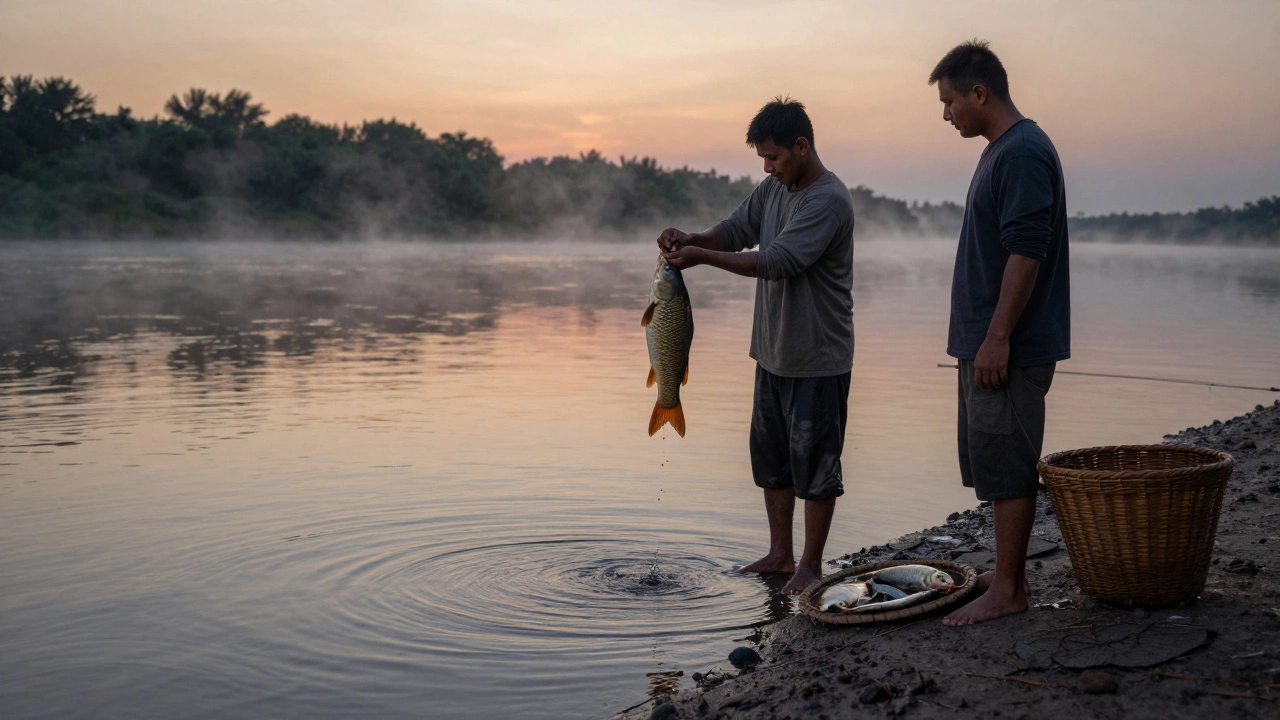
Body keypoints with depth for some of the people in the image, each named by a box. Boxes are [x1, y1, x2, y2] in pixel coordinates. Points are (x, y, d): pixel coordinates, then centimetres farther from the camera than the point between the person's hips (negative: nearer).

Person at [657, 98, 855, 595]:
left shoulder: (829, 200, -19)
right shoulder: (773, 189, 8)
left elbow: (777, 261, -27)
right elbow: (735, 230, 12)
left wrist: (702, 256, -24)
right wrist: (690, 239, -9)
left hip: (819, 358, -9)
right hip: (773, 350, 9)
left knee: (815, 461, 2)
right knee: (771, 456, 15)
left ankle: (811, 565, 13)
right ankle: (780, 553, 28)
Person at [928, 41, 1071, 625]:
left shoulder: (1024, 152, -15)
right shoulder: (1001, 150, 17)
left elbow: (1026, 252, -22)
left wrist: (998, 338, -24)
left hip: (1010, 347, -10)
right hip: (985, 341, 10)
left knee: (1007, 465, -4)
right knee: (994, 462, 15)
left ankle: (1007, 590, 3)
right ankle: (1007, 573, 24)